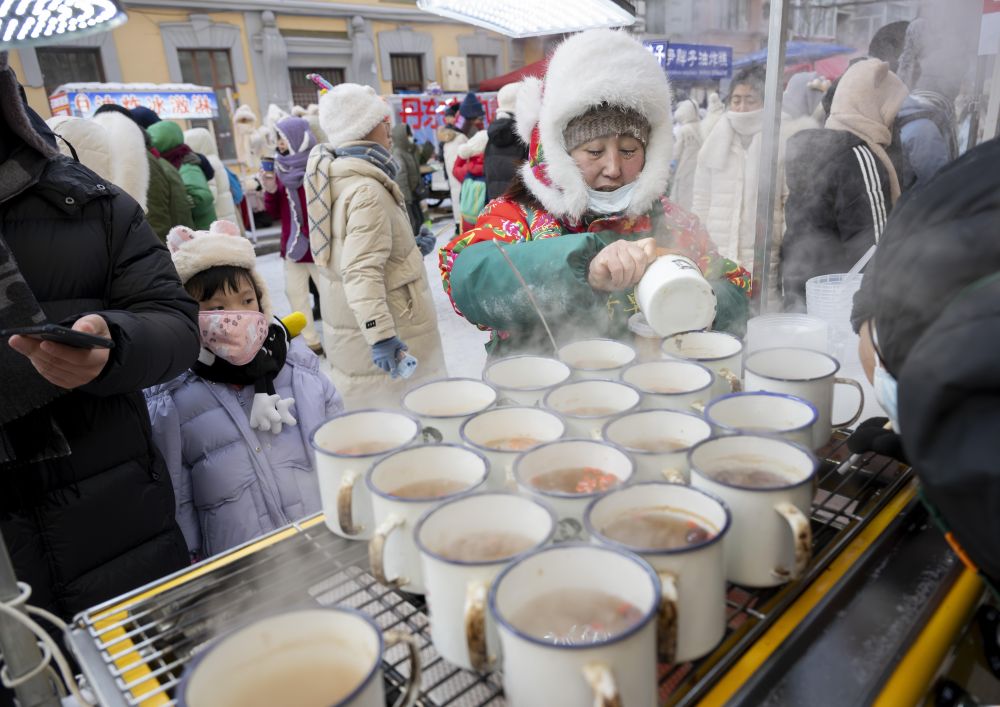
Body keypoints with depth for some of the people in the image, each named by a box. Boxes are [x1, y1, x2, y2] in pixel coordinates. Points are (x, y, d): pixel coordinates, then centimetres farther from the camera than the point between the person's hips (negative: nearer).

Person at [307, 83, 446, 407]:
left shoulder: (336, 176, 10)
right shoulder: (367, 191, -20)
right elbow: (361, 273, -30)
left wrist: (408, 246, 31)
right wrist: (381, 335, -34)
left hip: (348, 324, 10)